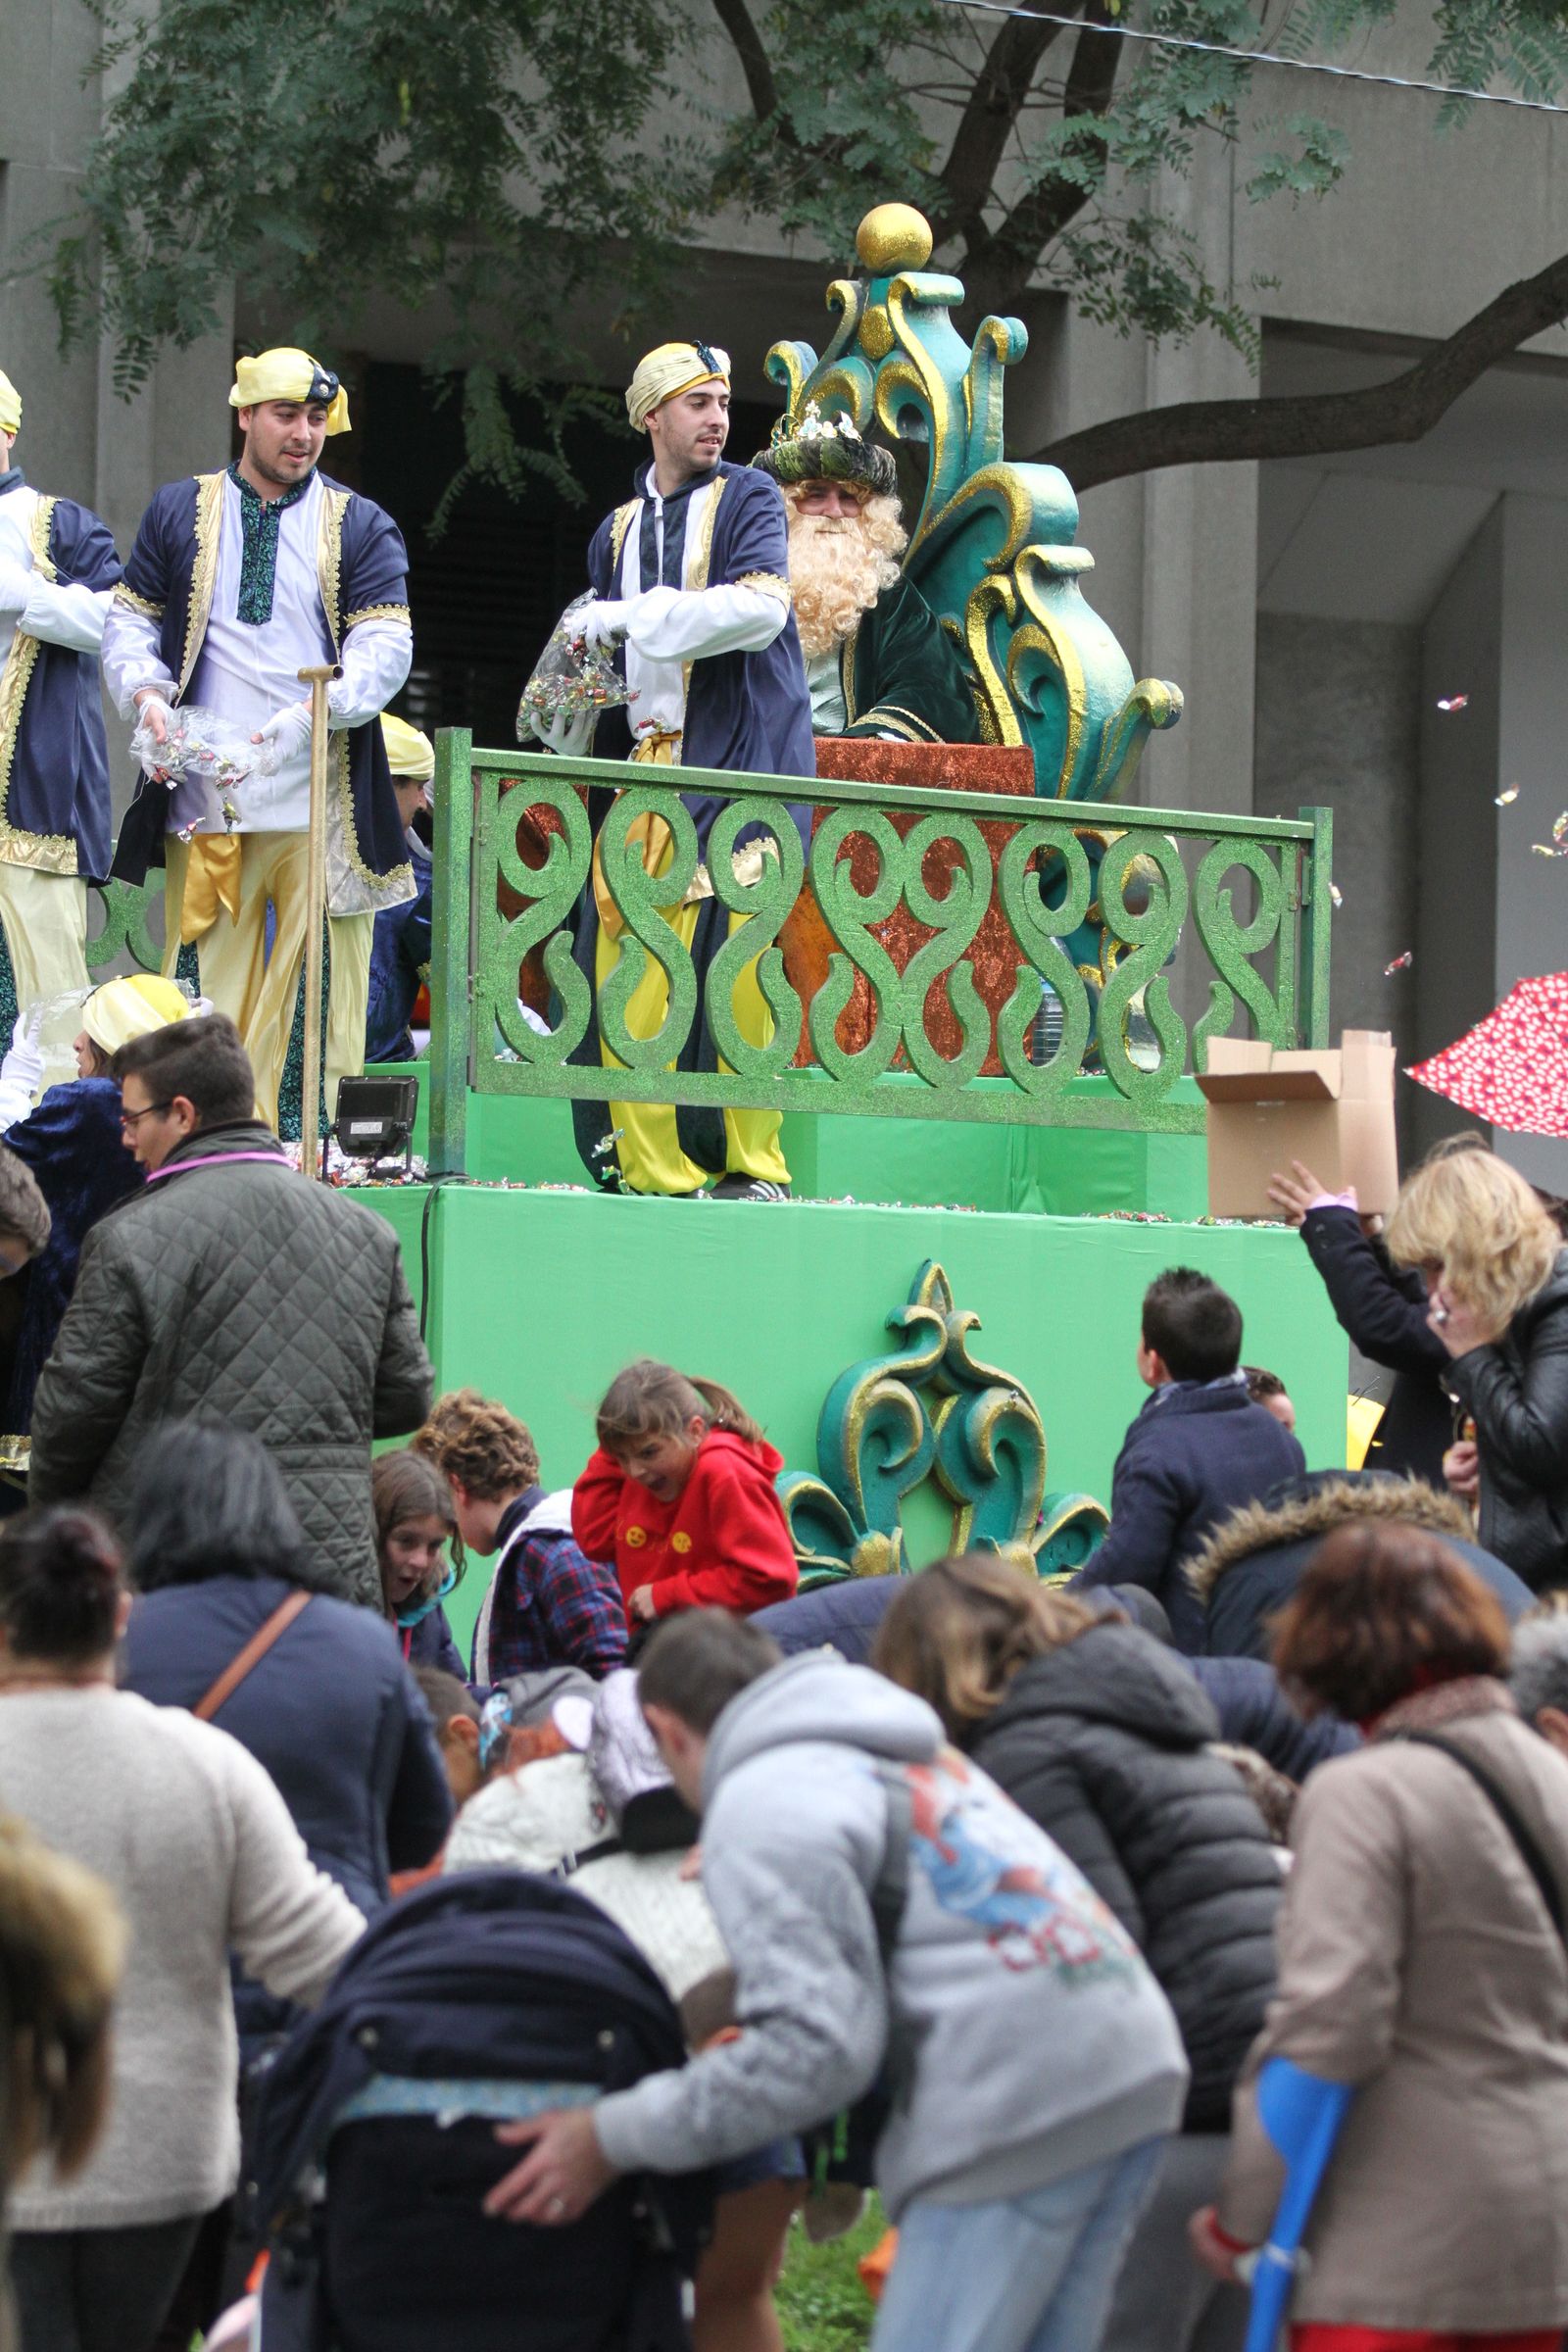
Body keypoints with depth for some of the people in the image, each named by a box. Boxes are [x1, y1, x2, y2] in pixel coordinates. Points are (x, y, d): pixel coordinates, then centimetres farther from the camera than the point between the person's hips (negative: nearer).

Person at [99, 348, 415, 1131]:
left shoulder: (361, 527, 8)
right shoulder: (180, 511, 13)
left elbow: (384, 648, -2)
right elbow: (131, 619, 16)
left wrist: (302, 723, -17)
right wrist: (146, 692, -6)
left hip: (323, 802, -1)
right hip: (207, 801, 1)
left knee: (328, 990, -5)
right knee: (215, 998, 0)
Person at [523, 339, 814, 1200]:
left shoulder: (747, 499, 5)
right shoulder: (617, 533, 21)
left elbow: (760, 606, -14)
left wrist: (632, 615, -12)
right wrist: (570, 715, 9)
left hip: (740, 761, -5)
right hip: (647, 766, 5)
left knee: (734, 963, -13)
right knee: (628, 968, -5)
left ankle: (751, 1165, -7)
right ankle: (651, 1170, -2)